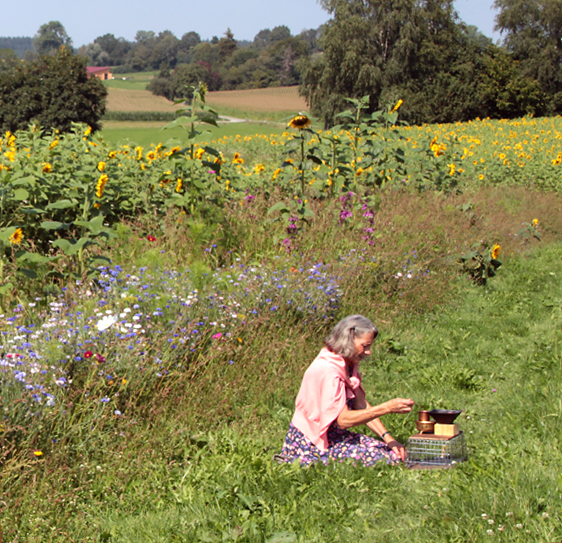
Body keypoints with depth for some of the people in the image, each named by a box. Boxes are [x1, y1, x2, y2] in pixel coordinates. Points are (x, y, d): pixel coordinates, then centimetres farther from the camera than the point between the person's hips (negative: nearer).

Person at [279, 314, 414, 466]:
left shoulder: (349, 365, 5)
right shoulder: (326, 370, -24)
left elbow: (361, 405, 5)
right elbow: (343, 420, -25)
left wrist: (388, 438, -6)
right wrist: (387, 408, -29)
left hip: (333, 435, 9)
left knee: (394, 453, -2)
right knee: (381, 459, -18)